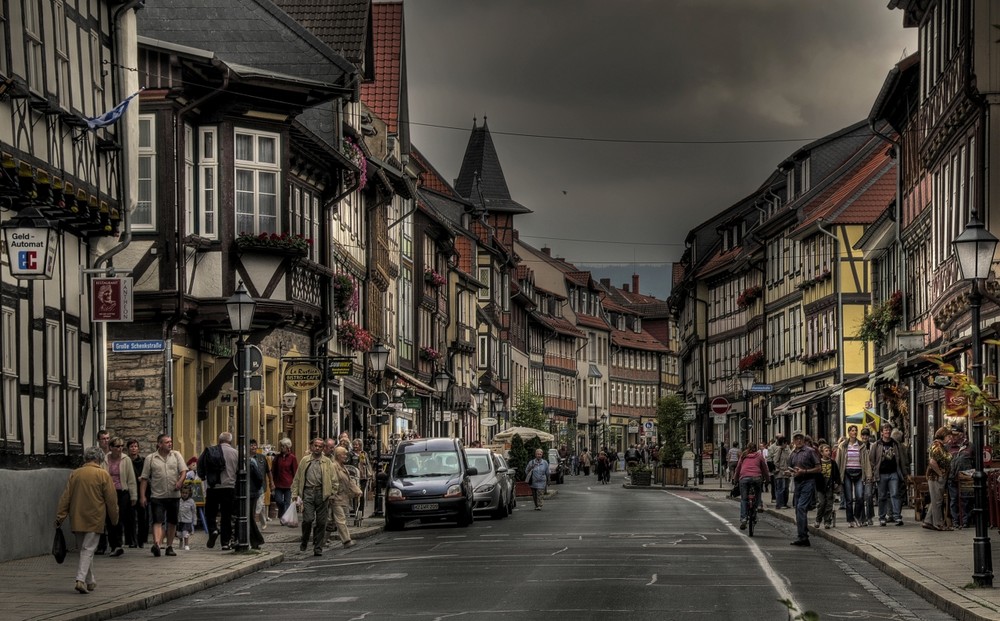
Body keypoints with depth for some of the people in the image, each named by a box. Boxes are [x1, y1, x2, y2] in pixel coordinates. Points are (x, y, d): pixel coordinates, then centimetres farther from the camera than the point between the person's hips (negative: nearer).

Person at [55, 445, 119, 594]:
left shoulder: (75, 474, 4)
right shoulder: (103, 475, -7)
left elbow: (66, 497, 3)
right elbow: (111, 499, -4)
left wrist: (60, 516, 5)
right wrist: (114, 518, 7)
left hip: (77, 519, 4)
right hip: (95, 519, -4)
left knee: (84, 549, 15)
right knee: (88, 550, -4)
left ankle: (90, 581, 24)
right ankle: (81, 580, -18)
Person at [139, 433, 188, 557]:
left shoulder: (176, 455, 8)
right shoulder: (150, 458, 2)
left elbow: (184, 470, 1)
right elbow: (144, 478, 2)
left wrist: (180, 481, -20)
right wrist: (142, 496, -4)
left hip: (174, 495, 3)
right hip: (157, 496, -3)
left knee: (172, 522, 9)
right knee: (158, 521, -15)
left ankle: (169, 546, 19)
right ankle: (156, 544, -30)